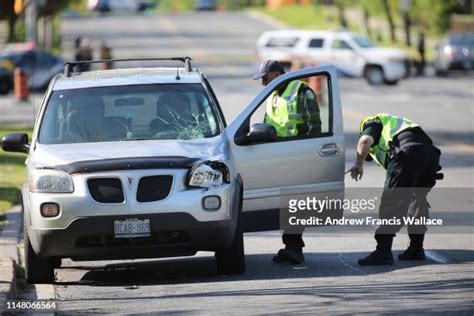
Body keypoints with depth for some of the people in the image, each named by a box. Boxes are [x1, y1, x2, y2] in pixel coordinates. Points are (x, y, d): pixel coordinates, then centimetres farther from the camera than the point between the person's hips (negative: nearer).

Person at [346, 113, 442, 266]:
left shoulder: (371, 122, 22)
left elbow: (365, 141, -5)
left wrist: (359, 164, 9)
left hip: (407, 153, -7)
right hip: (431, 153, 8)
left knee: (390, 203, -5)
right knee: (418, 201, 26)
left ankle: (383, 251, -10)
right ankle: (416, 249, 28)